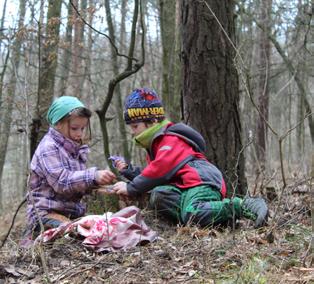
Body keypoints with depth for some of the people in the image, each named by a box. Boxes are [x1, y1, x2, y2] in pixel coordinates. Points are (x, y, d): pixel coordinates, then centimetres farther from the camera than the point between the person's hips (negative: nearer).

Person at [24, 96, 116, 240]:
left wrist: (97, 182, -4)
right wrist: (93, 176, -30)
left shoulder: (75, 149, 17)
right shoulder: (49, 147, -9)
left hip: (72, 211, 9)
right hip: (48, 212, -9)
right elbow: (61, 181, -21)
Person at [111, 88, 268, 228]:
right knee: (158, 195, -22)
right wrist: (128, 170, 20)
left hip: (202, 182, -9)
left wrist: (131, 188, -7)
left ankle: (244, 206, -27)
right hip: (185, 186, 9)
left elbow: (159, 170, -13)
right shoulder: (156, 144, 33)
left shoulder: (171, 140, -1)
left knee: (192, 215, -37)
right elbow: (152, 174, 31)